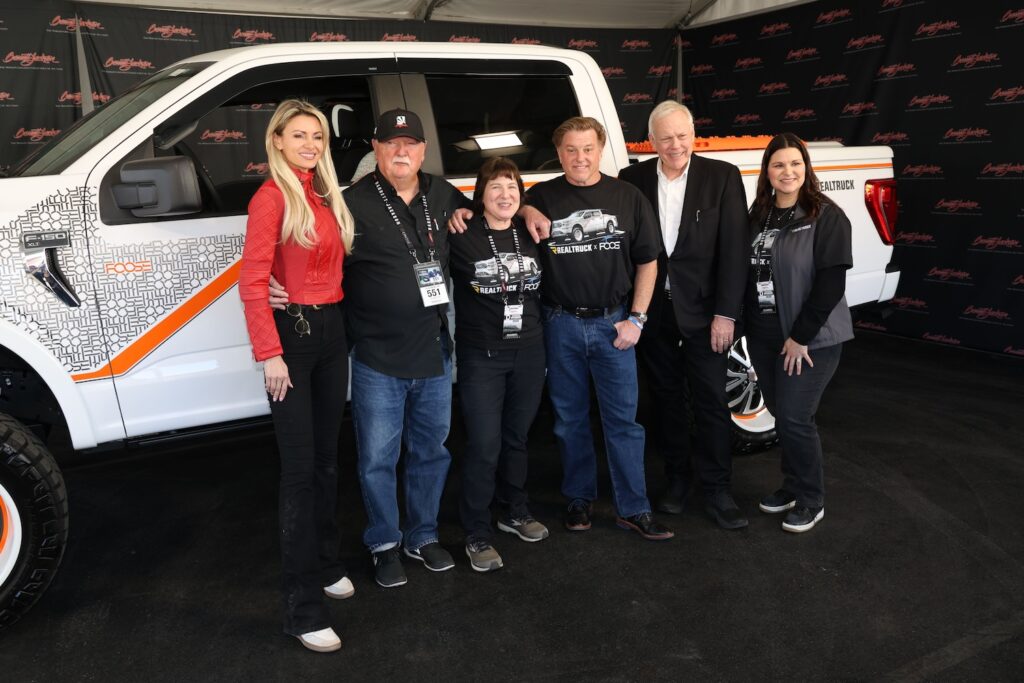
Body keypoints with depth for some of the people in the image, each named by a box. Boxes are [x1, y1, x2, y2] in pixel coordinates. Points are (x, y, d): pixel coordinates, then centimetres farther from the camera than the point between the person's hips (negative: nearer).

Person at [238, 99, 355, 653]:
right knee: (300, 468, -4)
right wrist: (269, 354, -18)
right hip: (292, 331, -7)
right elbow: (252, 282, -15)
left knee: (327, 457, 16)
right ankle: (303, 607, 6)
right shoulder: (272, 197, -11)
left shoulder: (325, 194, 12)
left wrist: (337, 321, 3)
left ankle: (325, 565, 34)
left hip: (331, 328, 7)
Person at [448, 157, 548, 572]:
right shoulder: (462, 237, -9)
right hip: (481, 355, -4)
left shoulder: (529, 233, 7)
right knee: (484, 446, -4)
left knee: (516, 437, 17)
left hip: (529, 352, 5)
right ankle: (477, 535, 10)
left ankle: (514, 512, 35)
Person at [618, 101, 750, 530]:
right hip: (653, 312, 2)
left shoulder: (722, 176, -4)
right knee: (666, 398, 13)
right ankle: (677, 478, 30)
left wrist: (725, 314, -12)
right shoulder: (633, 179, 1)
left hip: (703, 312, -2)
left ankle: (717, 490, 17)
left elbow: (733, 249, -7)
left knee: (711, 402, 3)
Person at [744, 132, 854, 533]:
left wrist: (801, 336, -17)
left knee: (795, 418, -4)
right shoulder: (758, 216, 8)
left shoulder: (826, 216, -10)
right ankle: (792, 487, 31)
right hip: (763, 336, 6)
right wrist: (750, 328, 5)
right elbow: (749, 276, 10)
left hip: (810, 339, -6)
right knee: (779, 415, 14)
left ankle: (811, 501, 15)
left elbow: (831, 282, -15)